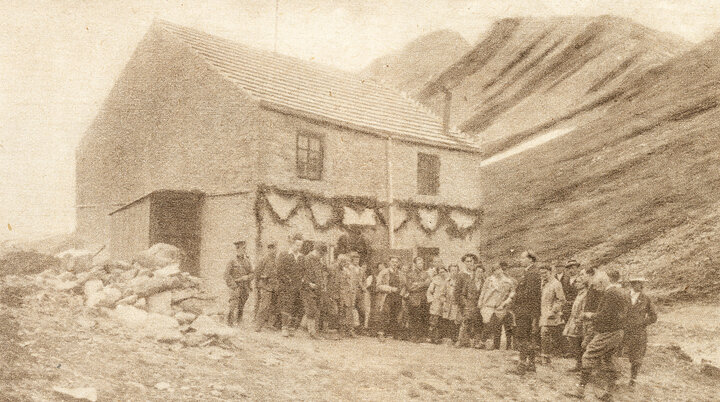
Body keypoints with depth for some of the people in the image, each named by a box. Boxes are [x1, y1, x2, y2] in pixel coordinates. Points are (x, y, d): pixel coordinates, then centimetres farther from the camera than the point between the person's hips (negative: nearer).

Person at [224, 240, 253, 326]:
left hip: (245, 288, 4)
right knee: (233, 305, -9)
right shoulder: (232, 262, -1)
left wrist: (247, 277, -9)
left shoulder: (247, 261, 12)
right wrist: (234, 286, -13)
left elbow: (251, 273, 13)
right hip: (235, 287, -4)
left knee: (241, 307, 7)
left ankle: (238, 322, 15)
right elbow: (227, 275, -5)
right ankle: (230, 323, -4)